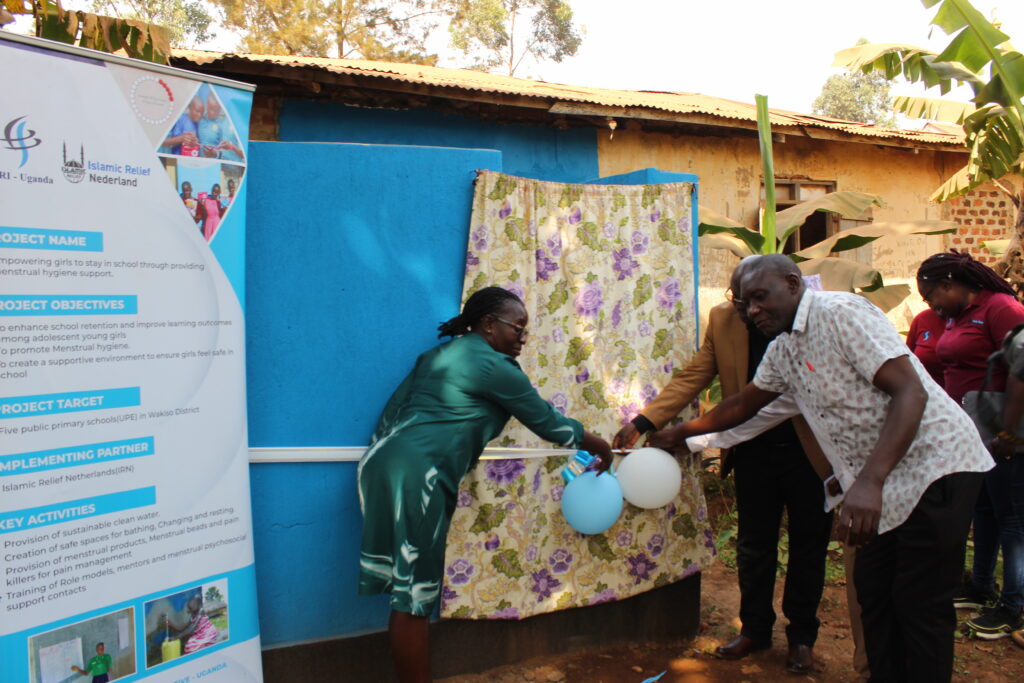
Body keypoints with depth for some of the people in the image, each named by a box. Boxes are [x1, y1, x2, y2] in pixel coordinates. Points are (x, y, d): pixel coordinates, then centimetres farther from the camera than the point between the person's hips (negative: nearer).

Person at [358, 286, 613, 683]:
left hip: (381, 462, 9)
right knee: (414, 596, -3)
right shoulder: (495, 366, -3)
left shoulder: (439, 354, 22)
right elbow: (548, 422, 4)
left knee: (409, 591, 13)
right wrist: (598, 446, 19)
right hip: (416, 476, -9)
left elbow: (393, 410, 19)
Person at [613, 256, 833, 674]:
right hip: (754, 451, 2)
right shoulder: (722, 318, -5)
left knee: (808, 547, 12)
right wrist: (642, 423, -14)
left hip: (811, 451, -2)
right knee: (753, 545, 13)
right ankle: (755, 628, 32)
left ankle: (802, 635, 31)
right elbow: (693, 376, -5)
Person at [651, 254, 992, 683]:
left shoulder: (840, 312, -17)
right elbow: (742, 405, 24)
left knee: (920, 605, -3)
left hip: (933, 465, -9)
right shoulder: (782, 351, 10)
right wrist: (678, 434, 26)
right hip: (882, 483, 9)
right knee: (872, 591, 12)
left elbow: (911, 391, -25)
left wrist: (869, 482, -33)